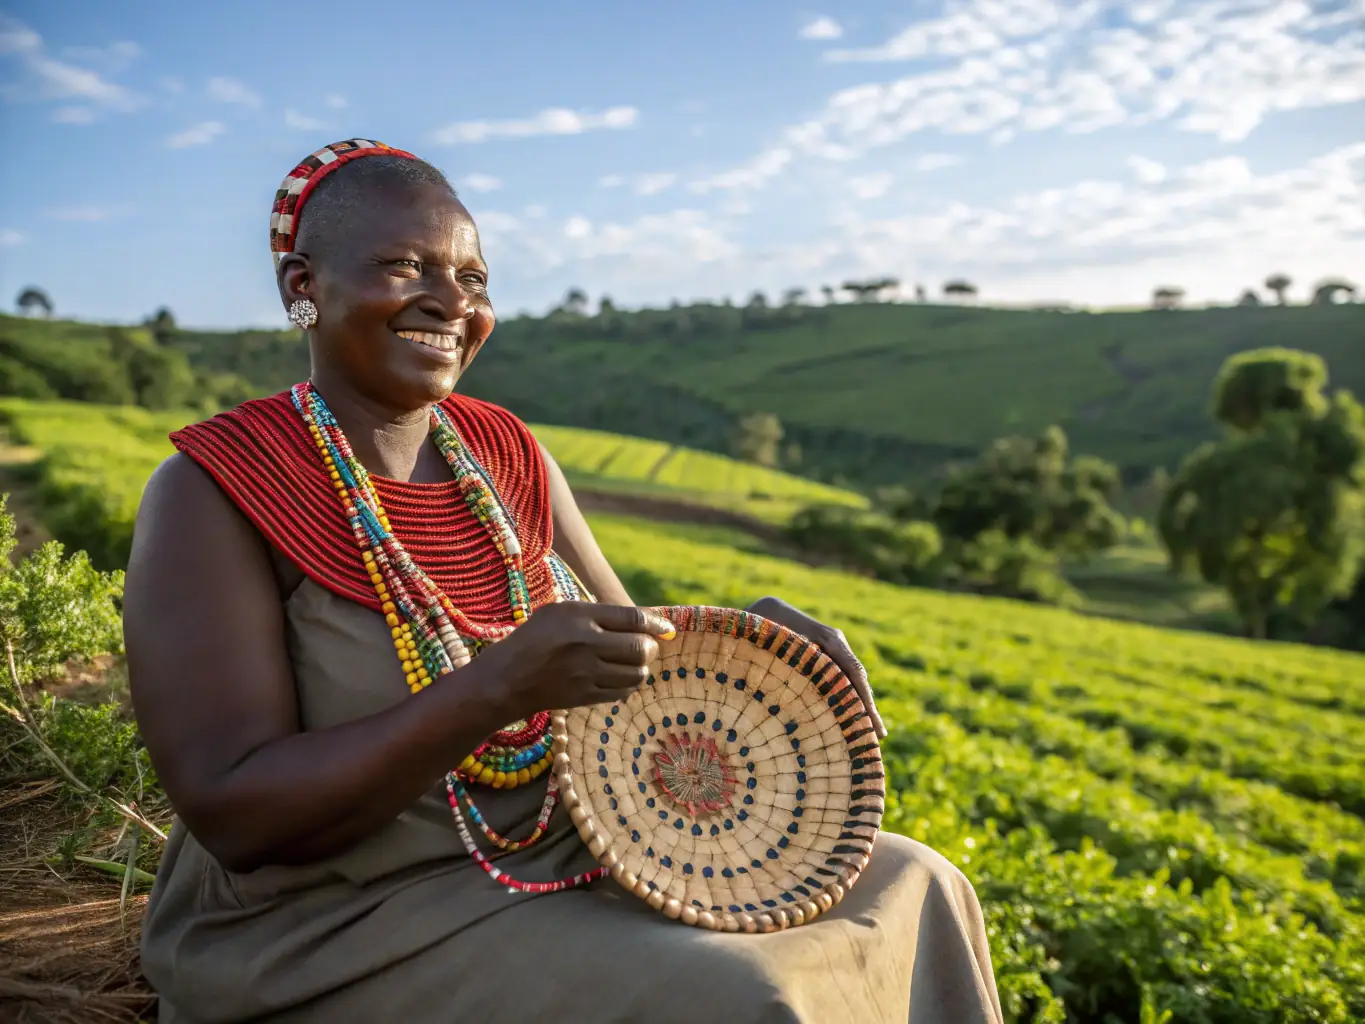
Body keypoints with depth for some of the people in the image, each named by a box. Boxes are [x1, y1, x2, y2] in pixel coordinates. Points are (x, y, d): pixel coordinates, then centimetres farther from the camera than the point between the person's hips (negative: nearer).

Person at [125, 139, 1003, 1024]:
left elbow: (630, 656, 10)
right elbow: (235, 816, -21)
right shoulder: (214, 492, -14)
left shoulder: (505, 452, 2)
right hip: (343, 932, -5)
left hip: (575, 850, 6)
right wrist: (499, 686, -31)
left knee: (909, 892, 3)